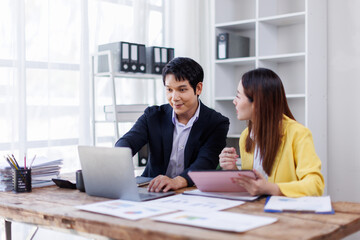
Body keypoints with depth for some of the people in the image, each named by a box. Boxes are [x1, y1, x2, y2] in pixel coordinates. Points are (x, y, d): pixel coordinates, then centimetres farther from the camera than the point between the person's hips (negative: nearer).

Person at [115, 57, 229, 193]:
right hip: (152, 191, 3)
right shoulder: (153, 115, 7)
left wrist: (177, 181, -37)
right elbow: (127, 141, -8)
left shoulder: (218, 124, -1)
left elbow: (205, 162, -16)